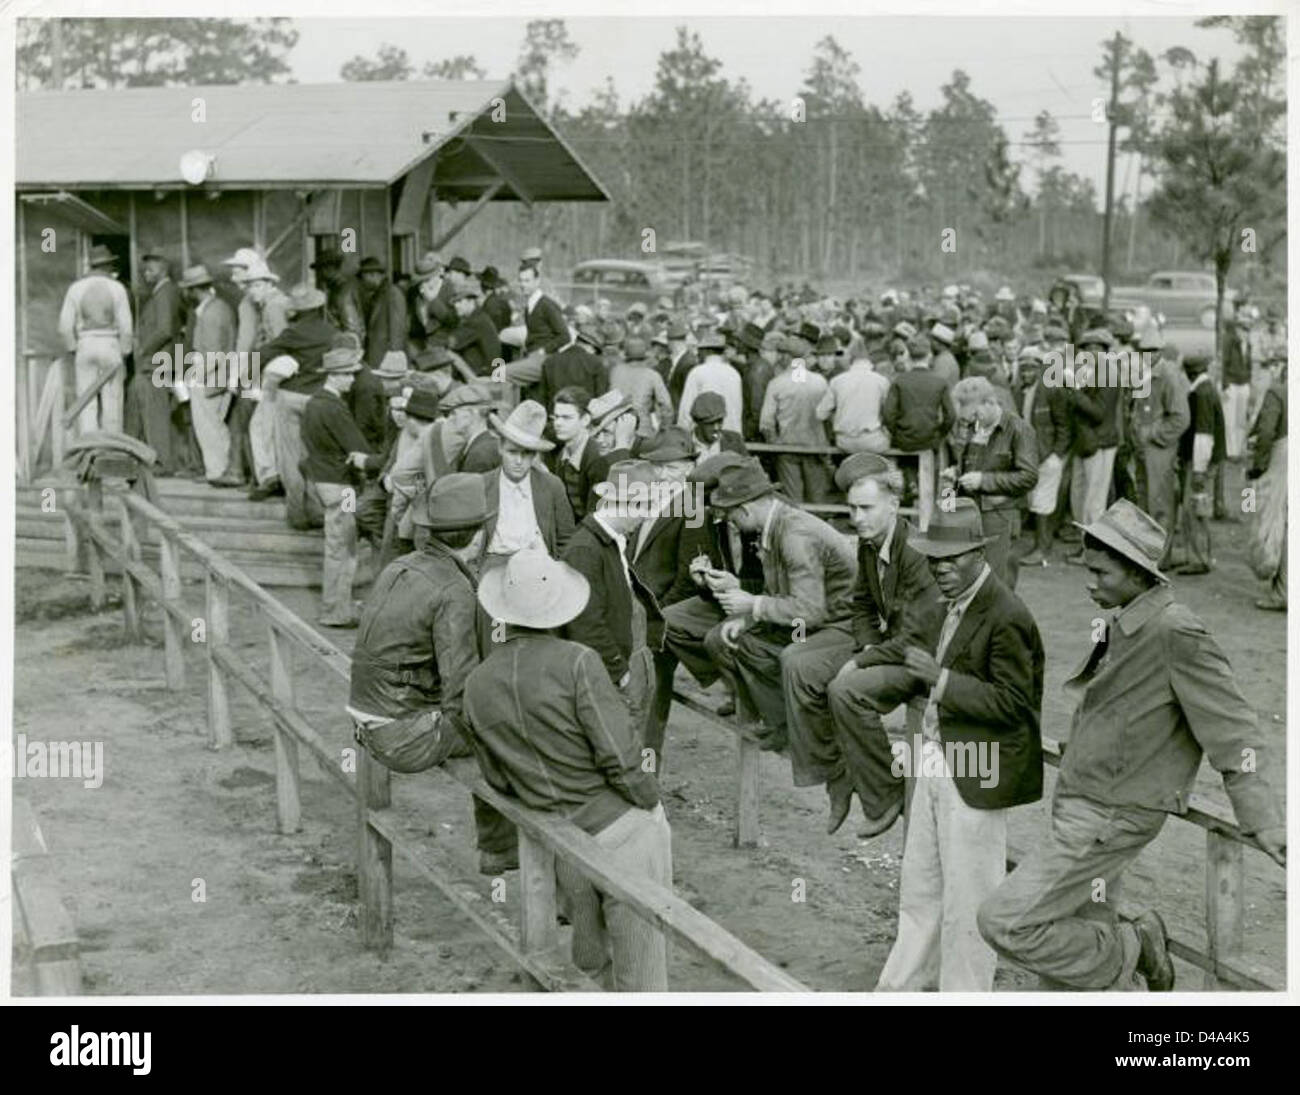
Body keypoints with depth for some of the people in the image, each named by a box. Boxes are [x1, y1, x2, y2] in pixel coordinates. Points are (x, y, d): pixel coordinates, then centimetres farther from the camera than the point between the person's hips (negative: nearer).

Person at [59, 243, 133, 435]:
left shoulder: (75, 288, 3)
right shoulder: (117, 288, -2)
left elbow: (65, 326, -1)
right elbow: (125, 326, -6)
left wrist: (73, 351, 8)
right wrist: (123, 357, 2)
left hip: (85, 346, 2)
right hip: (111, 346, -2)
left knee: (86, 404, 2)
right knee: (112, 403, 3)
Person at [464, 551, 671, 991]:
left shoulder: (477, 686, -1)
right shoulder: (577, 662, -17)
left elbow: (498, 780, 8)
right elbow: (620, 757, -19)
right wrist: (651, 801, -2)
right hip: (624, 830, -5)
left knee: (593, 964, 26)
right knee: (641, 977, 6)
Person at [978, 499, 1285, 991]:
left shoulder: (1177, 633, -21)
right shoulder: (1125, 623, 6)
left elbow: (1231, 726, -20)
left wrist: (1264, 822, -22)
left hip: (1107, 821, -9)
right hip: (1081, 808, 9)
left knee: (1005, 923, -10)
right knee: (1084, 938, 16)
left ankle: (1131, 949, 7)